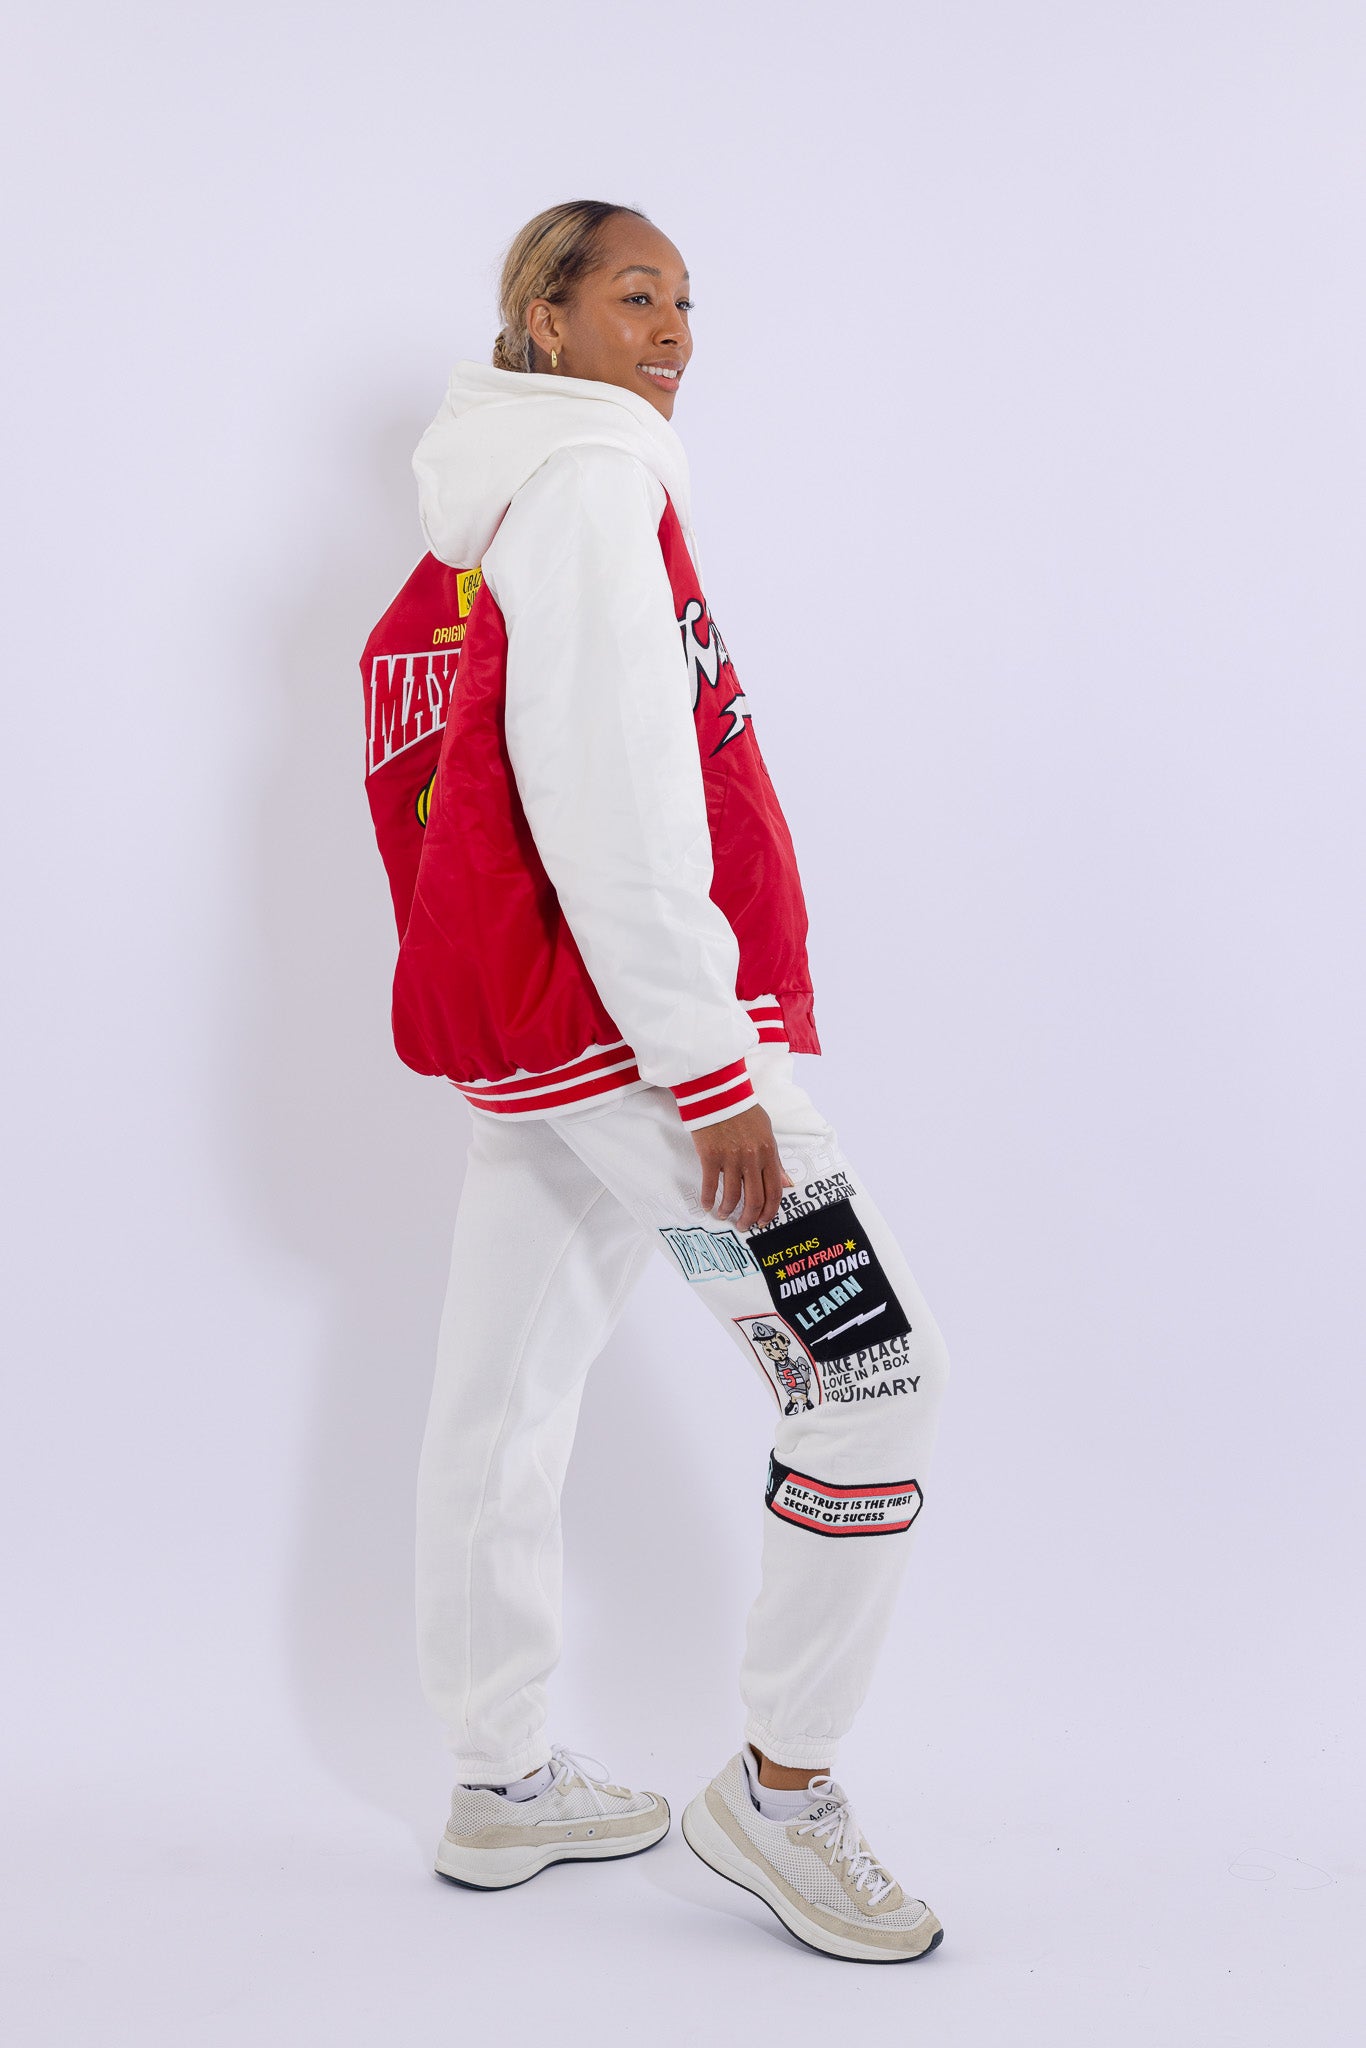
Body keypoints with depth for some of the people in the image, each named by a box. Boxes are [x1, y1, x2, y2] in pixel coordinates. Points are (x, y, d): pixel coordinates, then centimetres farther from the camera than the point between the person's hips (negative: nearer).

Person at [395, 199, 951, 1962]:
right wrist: (708, 1057, -22)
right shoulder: (594, 484, -9)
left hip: (536, 1027, 10)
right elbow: (606, 792, -20)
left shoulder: (551, 500, 22)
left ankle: (501, 1786, 24)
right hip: (620, 1017, -10)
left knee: (508, 1396, 12)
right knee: (875, 1372, -6)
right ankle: (780, 1787, 4)